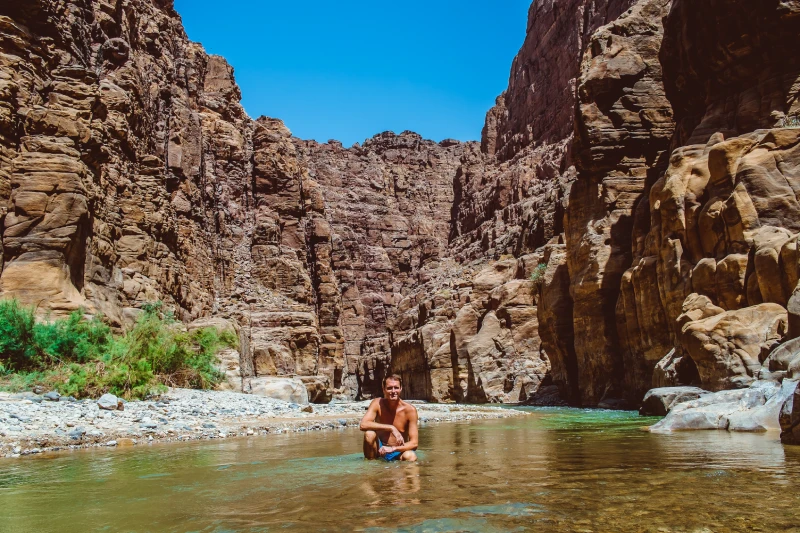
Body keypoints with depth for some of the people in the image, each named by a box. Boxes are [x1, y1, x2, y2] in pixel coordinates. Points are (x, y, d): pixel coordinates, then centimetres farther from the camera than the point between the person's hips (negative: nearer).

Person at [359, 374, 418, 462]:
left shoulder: (410, 410, -13)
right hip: (380, 449, 2)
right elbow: (363, 425, -26)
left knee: (411, 456, -35)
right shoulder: (377, 403, -10)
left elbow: (414, 443, -14)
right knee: (369, 434, -28)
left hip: (398, 452, -2)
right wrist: (391, 428, -31)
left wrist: (392, 449, -30)